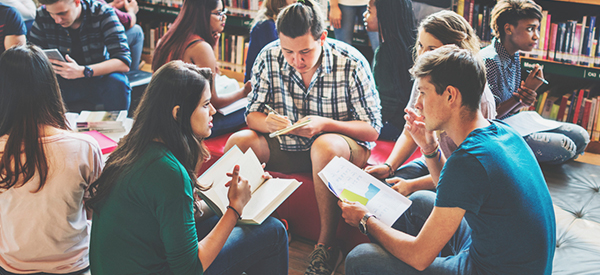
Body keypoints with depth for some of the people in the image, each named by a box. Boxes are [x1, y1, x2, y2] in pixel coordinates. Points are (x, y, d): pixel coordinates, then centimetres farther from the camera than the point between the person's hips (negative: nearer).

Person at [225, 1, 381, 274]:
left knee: (324, 146, -38)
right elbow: (252, 115, -1)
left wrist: (326, 124, -31)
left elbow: (372, 130, -14)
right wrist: (267, 123, -27)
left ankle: (326, 244, -24)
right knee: (239, 142, -21)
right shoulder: (269, 57, -10)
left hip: (345, 145, -3)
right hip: (286, 147, 4)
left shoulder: (351, 63, -18)